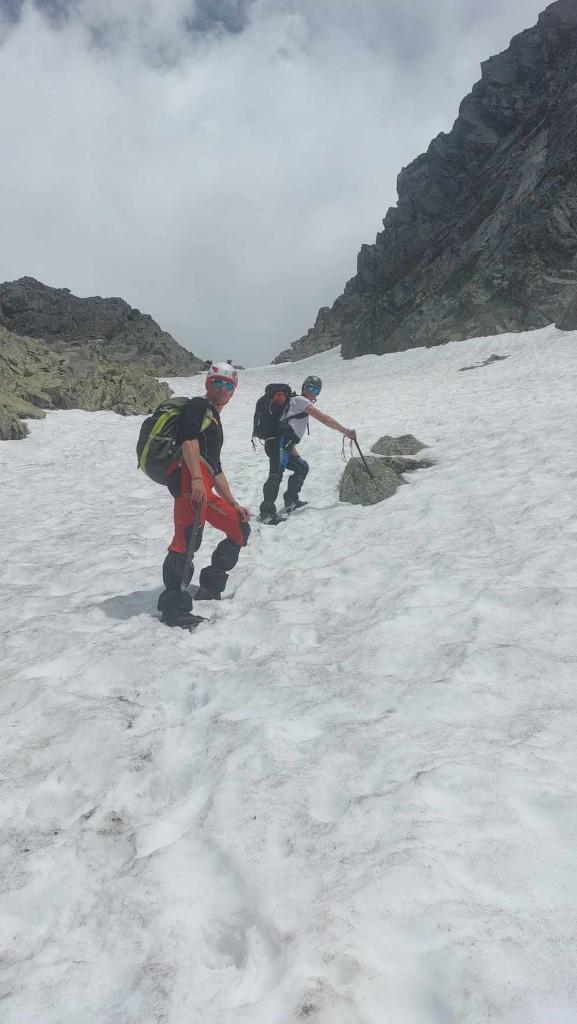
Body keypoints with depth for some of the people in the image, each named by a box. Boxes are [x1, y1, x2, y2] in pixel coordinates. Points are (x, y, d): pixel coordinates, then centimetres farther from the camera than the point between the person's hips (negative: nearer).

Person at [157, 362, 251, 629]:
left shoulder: (215, 423, 37)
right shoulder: (198, 405, 10)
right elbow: (188, 439, -11)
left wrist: (234, 504, 32)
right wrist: (197, 477, -26)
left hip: (202, 485, 9)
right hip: (187, 473, -9)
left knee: (240, 528, 14)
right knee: (188, 538, -26)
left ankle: (209, 590, 14)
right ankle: (173, 607, -30)